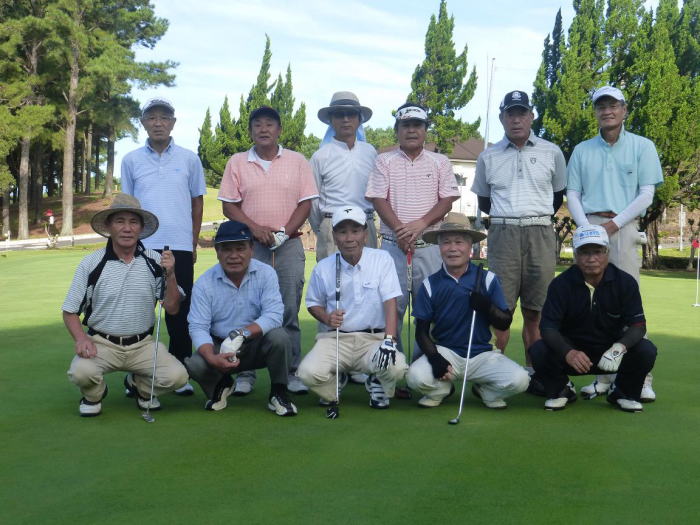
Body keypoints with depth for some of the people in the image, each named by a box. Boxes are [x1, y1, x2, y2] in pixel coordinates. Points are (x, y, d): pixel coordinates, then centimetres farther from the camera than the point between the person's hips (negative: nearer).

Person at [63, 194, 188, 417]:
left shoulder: (155, 261, -1)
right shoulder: (91, 264, -4)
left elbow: (172, 308, -1)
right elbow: (70, 312, 2)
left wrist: (170, 275, -16)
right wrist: (81, 338, -17)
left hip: (143, 344, 1)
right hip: (101, 343, -1)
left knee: (176, 376, -21)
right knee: (80, 372, -31)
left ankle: (139, 386, 15)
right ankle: (94, 394, 9)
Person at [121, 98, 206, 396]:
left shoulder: (189, 159, 6)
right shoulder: (131, 160, 7)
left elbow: (197, 202, 10)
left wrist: (193, 242, 7)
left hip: (180, 247, 0)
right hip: (142, 246, 1)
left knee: (179, 310, 3)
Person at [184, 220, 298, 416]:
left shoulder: (266, 274, -9)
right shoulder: (204, 283, -7)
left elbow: (273, 315, -20)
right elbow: (198, 327, -13)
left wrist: (242, 333, -35)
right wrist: (212, 358, -32)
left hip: (258, 345, -1)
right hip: (219, 346, 1)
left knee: (279, 337, -32)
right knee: (194, 365, -28)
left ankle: (278, 393, -6)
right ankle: (222, 384, 11)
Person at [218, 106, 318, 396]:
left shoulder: (297, 161, 8)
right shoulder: (237, 163, 8)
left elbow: (305, 203, 4)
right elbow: (229, 206, 4)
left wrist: (284, 232, -9)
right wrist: (255, 228, -10)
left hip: (289, 244, 0)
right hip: (249, 245, 0)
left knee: (289, 310, 1)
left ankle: (290, 372, 8)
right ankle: (245, 373, 8)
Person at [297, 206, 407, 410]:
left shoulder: (382, 259, -2)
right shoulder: (323, 268, 3)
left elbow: (390, 302, -8)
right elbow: (313, 303, 15)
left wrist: (389, 340, -21)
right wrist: (327, 318, -8)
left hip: (374, 338, -1)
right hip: (335, 338, 1)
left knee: (396, 368, -31)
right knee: (308, 373, -27)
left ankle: (376, 382, 9)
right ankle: (334, 385, 12)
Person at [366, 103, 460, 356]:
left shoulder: (440, 162, 10)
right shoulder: (384, 161, 9)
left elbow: (447, 199, 2)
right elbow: (379, 199, 1)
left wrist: (420, 224, -12)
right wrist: (399, 230, -13)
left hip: (430, 245, 0)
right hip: (393, 244, 0)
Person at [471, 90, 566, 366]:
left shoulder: (551, 152, 7)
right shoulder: (488, 156, 8)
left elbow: (558, 195, 18)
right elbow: (483, 201, 18)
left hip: (540, 234, 0)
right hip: (502, 232, 0)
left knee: (535, 309, 2)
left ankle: (532, 369, 10)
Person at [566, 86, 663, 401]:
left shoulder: (642, 147, 8)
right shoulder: (582, 151, 16)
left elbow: (646, 194, 1)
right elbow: (572, 194, 11)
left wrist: (614, 223, -9)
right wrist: (586, 226, -5)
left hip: (623, 229, -3)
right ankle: (601, 375, 6)